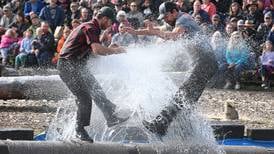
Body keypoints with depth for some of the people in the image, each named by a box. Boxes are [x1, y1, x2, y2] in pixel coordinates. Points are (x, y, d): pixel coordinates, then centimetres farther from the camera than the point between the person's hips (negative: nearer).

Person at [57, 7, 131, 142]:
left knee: (97, 91, 15)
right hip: (68, 65, -11)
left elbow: (92, 50, 27)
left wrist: (110, 48, 17)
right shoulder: (91, 28, -16)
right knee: (85, 99, -15)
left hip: (77, 65, 11)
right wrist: (115, 51, -15)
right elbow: (97, 50, -30)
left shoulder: (89, 27, 17)